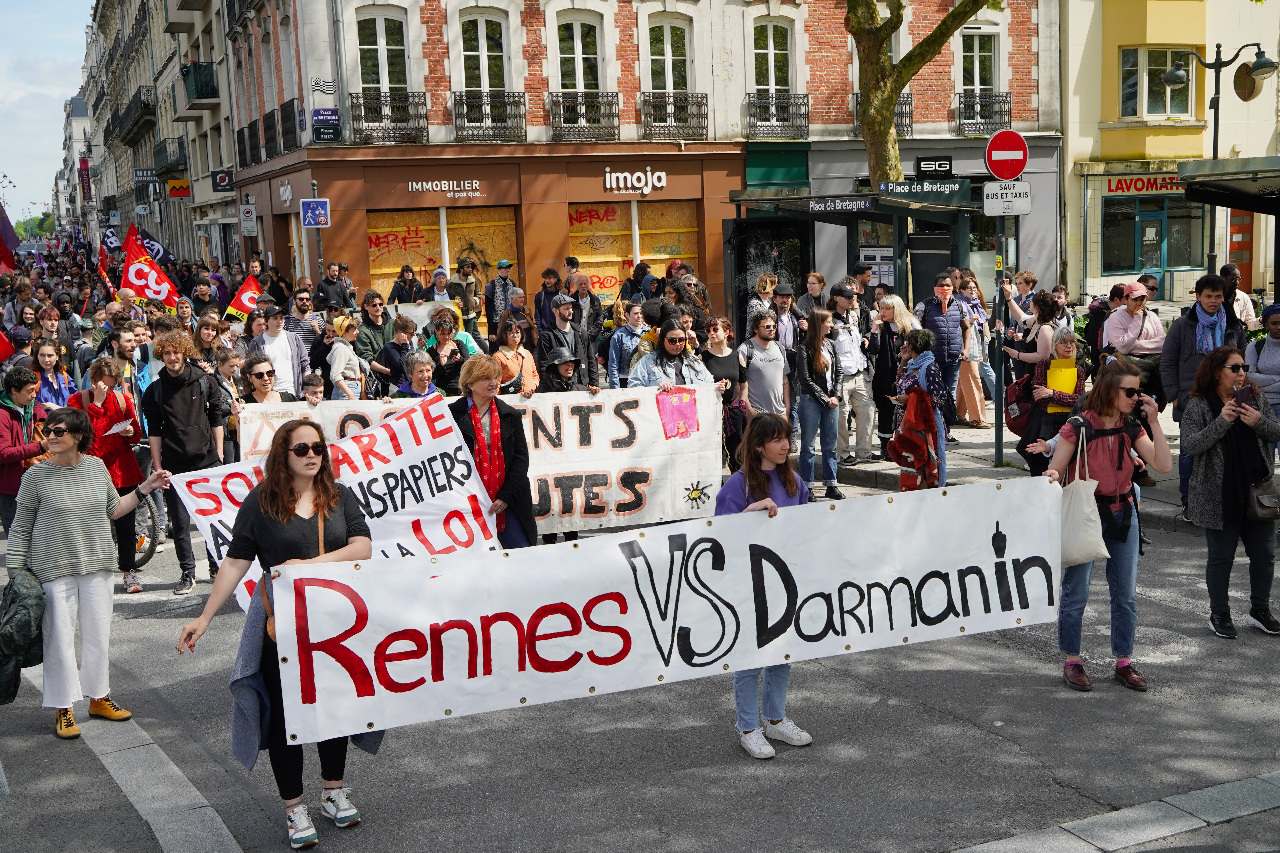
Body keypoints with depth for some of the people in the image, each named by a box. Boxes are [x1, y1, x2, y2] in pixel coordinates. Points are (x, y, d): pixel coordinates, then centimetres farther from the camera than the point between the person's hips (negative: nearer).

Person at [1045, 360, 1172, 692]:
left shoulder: (1131, 428, 4)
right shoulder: (1078, 427, -12)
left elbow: (1163, 465, -5)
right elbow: (1055, 472, -9)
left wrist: (1154, 422, -9)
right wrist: (1051, 477, -33)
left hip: (1122, 513, 5)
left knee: (1126, 593, 9)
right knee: (1076, 592, 0)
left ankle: (1124, 662, 21)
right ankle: (1072, 661, 14)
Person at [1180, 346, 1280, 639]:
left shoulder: (1256, 398, 8)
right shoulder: (1198, 405, -7)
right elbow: (1189, 445, -16)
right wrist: (1221, 422, -24)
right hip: (1219, 497, -5)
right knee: (1221, 557, 5)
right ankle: (1219, 615, 18)